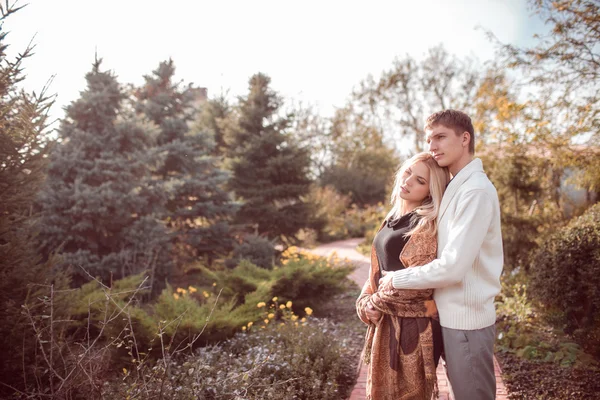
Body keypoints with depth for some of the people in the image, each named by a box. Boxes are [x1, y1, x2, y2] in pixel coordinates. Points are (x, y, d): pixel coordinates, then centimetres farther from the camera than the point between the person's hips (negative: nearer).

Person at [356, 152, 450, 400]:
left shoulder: (426, 225, -15)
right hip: (387, 322, 8)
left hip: (412, 324, -8)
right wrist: (364, 301, -1)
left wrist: (373, 304, -11)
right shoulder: (394, 218, 10)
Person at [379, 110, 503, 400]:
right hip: (453, 315, 8)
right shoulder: (456, 187, 10)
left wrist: (396, 279, -13)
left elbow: (453, 265, -24)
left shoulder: (475, 190, -18)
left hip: (465, 320, -8)